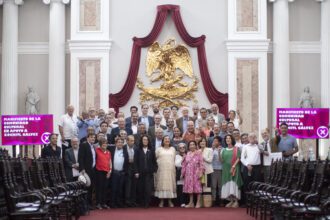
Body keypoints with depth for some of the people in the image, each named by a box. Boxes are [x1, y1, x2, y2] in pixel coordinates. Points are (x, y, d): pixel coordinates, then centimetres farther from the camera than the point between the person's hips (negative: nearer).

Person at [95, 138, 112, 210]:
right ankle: (98, 203, 1)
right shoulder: (97, 150, -1)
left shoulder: (108, 152, 13)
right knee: (99, 187, -3)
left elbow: (110, 162, 13)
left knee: (105, 188, 7)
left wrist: (110, 171, 6)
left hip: (106, 172, 5)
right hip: (99, 171, -5)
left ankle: (103, 203, 14)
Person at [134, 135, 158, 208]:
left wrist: (154, 170, -1)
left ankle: (147, 203, -5)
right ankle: (141, 203, 12)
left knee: (148, 188, -8)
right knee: (141, 188, 2)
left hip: (149, 172, 0)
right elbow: (135, 162, 0)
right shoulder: (138, 150, 4)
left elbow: (154, 161, 8)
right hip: (140, 172, 0)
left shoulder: (151, 150, 8)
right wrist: (136, 172, -7)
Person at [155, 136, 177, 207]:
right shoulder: (159, 149, 7)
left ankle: (170, 201, 2)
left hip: (170, 170, 2)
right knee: (161, 184, -5)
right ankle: (161, 201, -2)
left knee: (170, 184, -1)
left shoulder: (173, 149, 14)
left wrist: (172, 165, 7)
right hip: (161, 170, -2)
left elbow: (174, 159, 14)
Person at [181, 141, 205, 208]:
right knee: (190, 187, 6)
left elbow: (201, 164, -6)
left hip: (196, 173, -4)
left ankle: (198, 203, 2)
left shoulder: (198, 153, -2)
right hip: (189, 173, 4)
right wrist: (182, 173, 12)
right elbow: (184, 164, 14)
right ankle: (191, 203, 12)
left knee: (197, 187, -3)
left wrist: (201, 172, -14)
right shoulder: (187, 154, 11)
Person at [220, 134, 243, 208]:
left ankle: (236, 201, -11)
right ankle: (231, 201, 4)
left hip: (234, 169, -4)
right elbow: (221, 160, 8)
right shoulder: (224, 150, 14)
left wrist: (234, 166, -18)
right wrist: (219, 152, -6)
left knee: (234, 183, -11)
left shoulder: (236, 149, 3)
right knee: (228, 184, 1)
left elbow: (238, 158, -6)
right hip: (226, 169, 4)